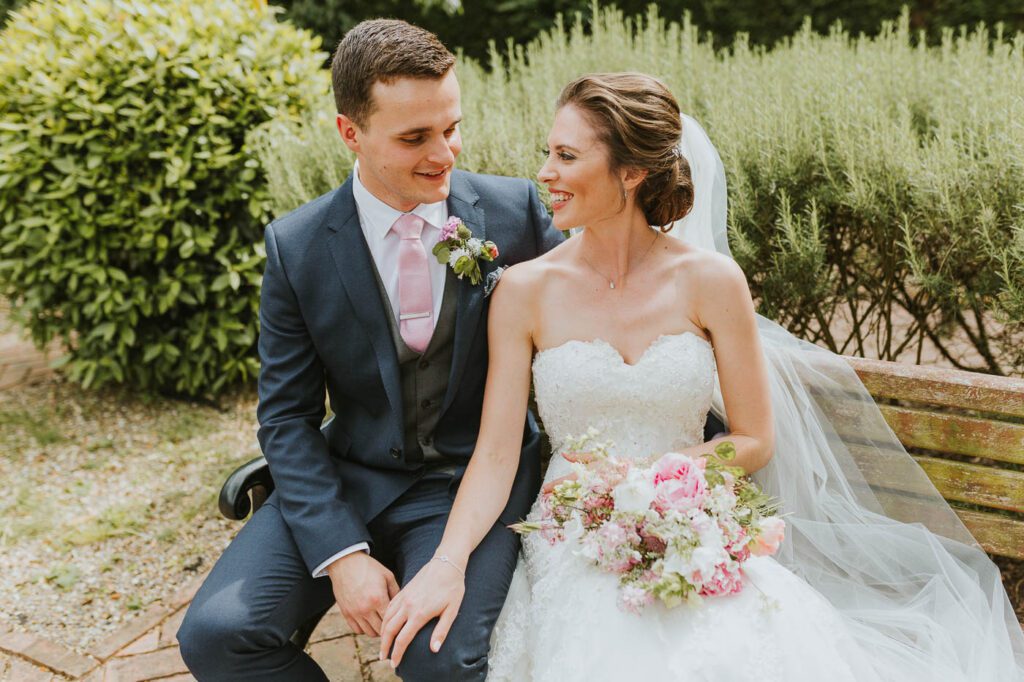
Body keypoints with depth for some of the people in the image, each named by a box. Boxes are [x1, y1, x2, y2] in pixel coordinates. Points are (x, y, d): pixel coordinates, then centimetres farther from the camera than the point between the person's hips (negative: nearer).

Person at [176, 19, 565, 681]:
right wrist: (341, 554, -14)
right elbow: (286, 416, -3)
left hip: (478, 478, -1)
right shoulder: (297, 246, -6)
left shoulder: (516, 209, -7)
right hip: (348, 479, 2)